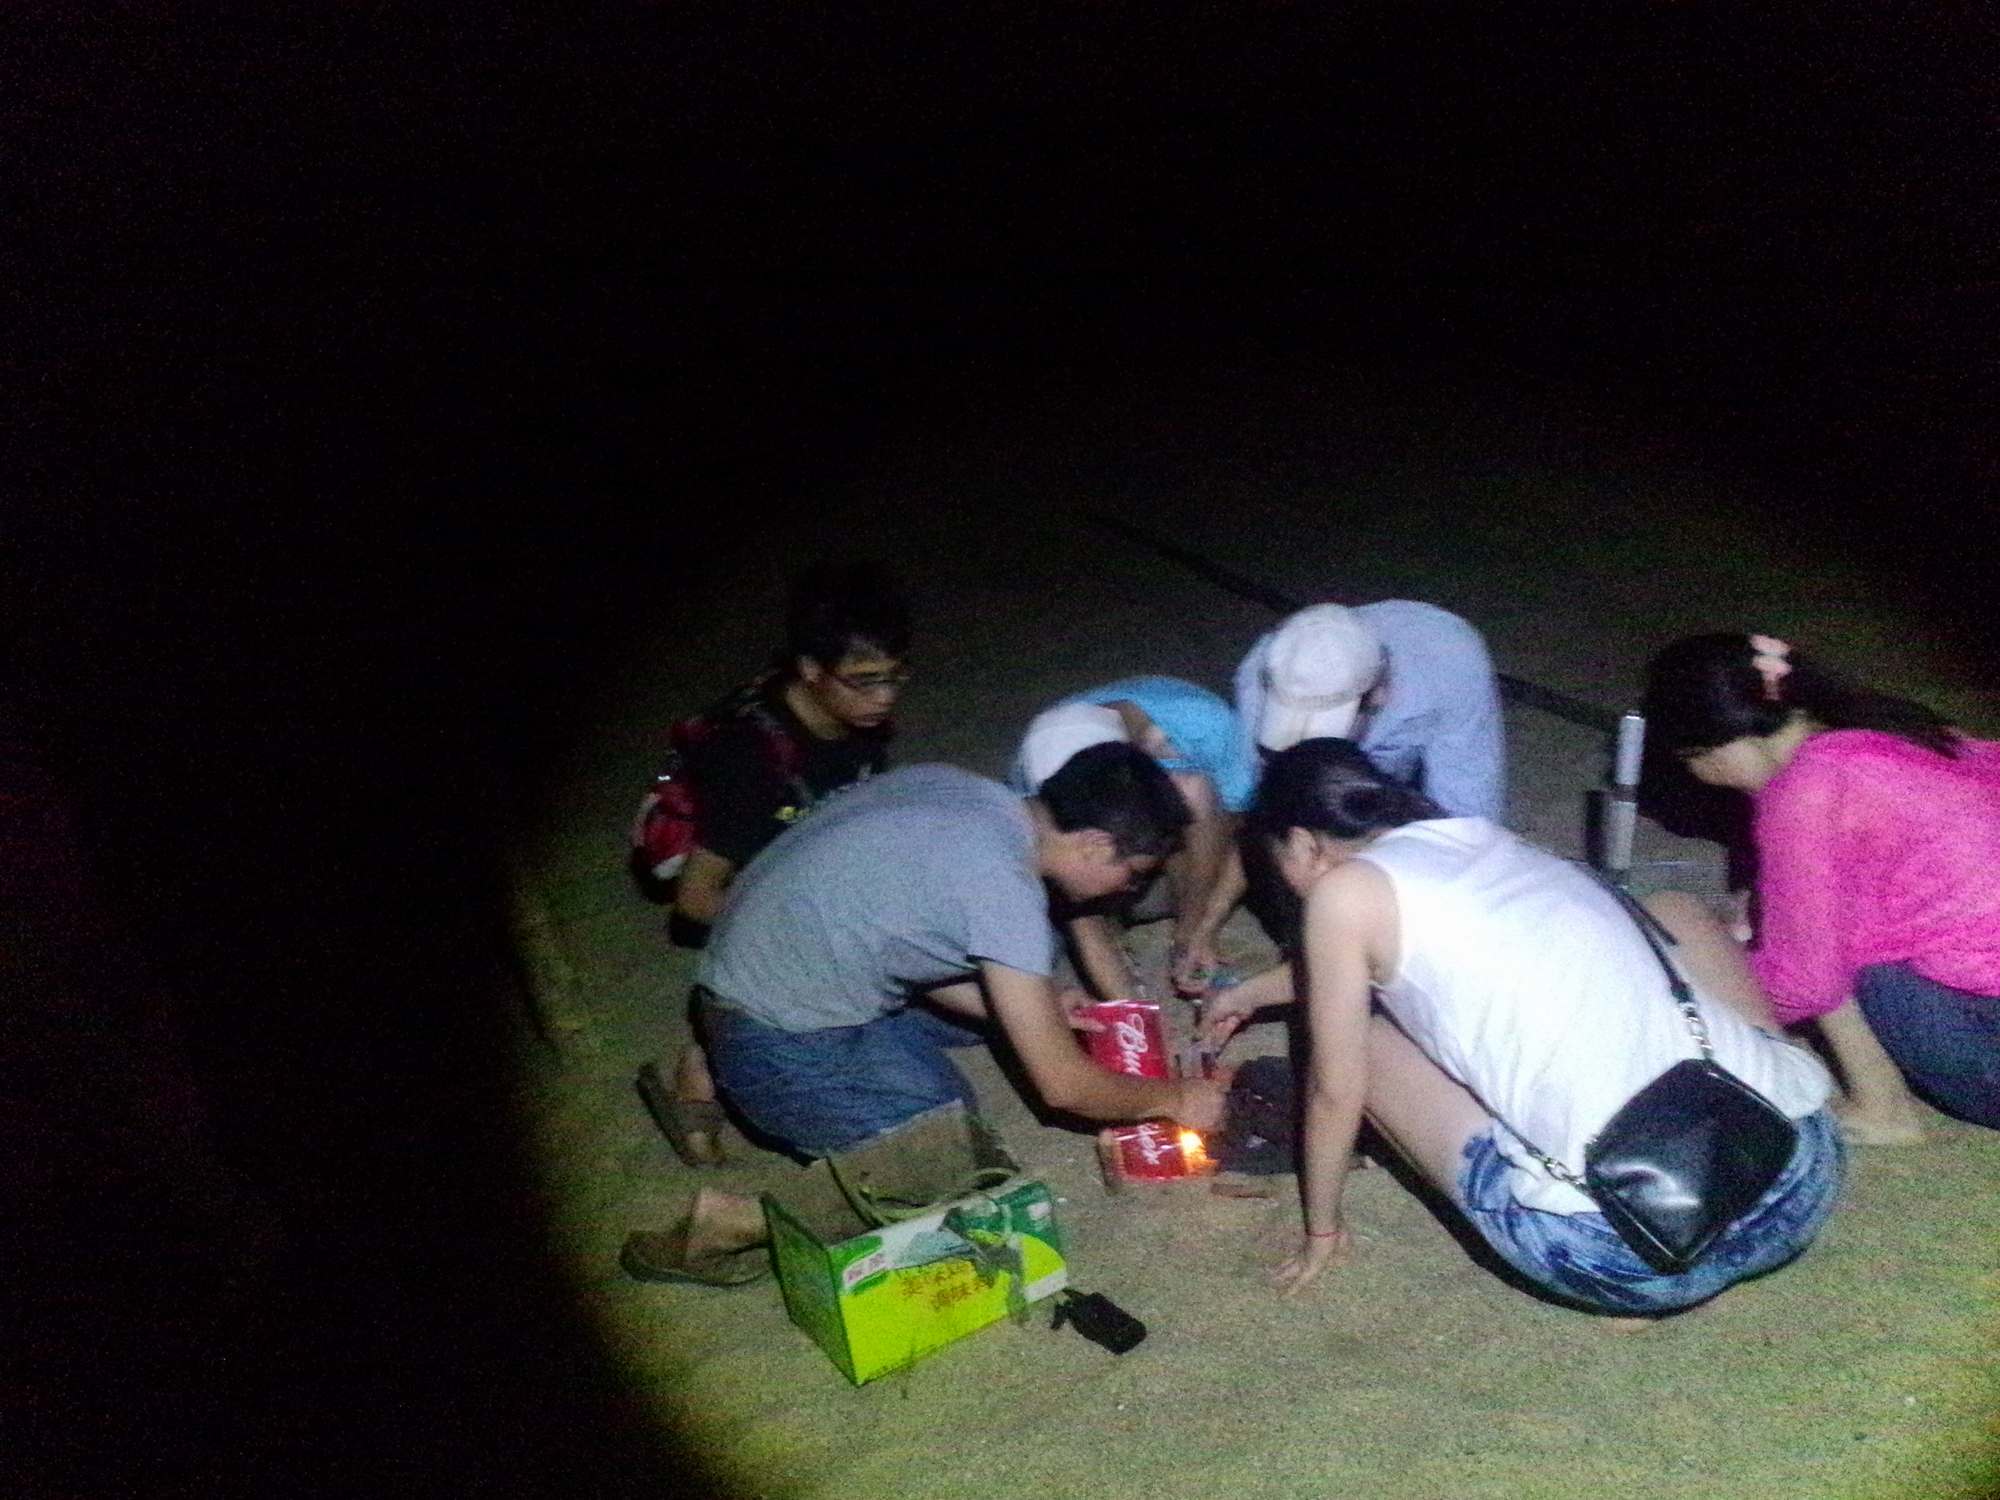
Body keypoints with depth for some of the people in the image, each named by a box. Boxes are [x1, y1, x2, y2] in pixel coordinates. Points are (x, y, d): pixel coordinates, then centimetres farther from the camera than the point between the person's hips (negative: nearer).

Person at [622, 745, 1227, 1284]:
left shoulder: (963, 790, 0)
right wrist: (1175, 1098, 0)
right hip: (783, 1045, -9)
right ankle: (739, 1221, -8)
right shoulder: (1003, 883, -24)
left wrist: (1038, 1008, 11)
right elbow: (1062, 1084, -17)